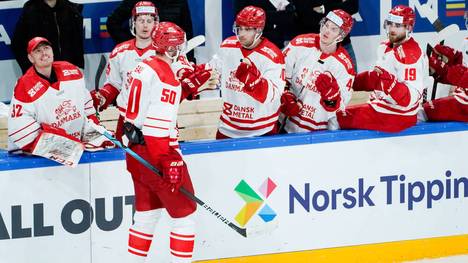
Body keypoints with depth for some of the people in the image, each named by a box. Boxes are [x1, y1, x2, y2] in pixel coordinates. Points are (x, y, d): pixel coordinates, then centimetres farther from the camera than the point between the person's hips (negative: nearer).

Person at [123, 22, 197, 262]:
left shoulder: (144, 67, 9)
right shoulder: (165, 75, -18)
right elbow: (158, 124, -22)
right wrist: (168, 162, -22)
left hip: (137, 150, 9)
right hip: (156, 152, -9)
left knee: (147, 215, 17)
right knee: (184, 215, -1)